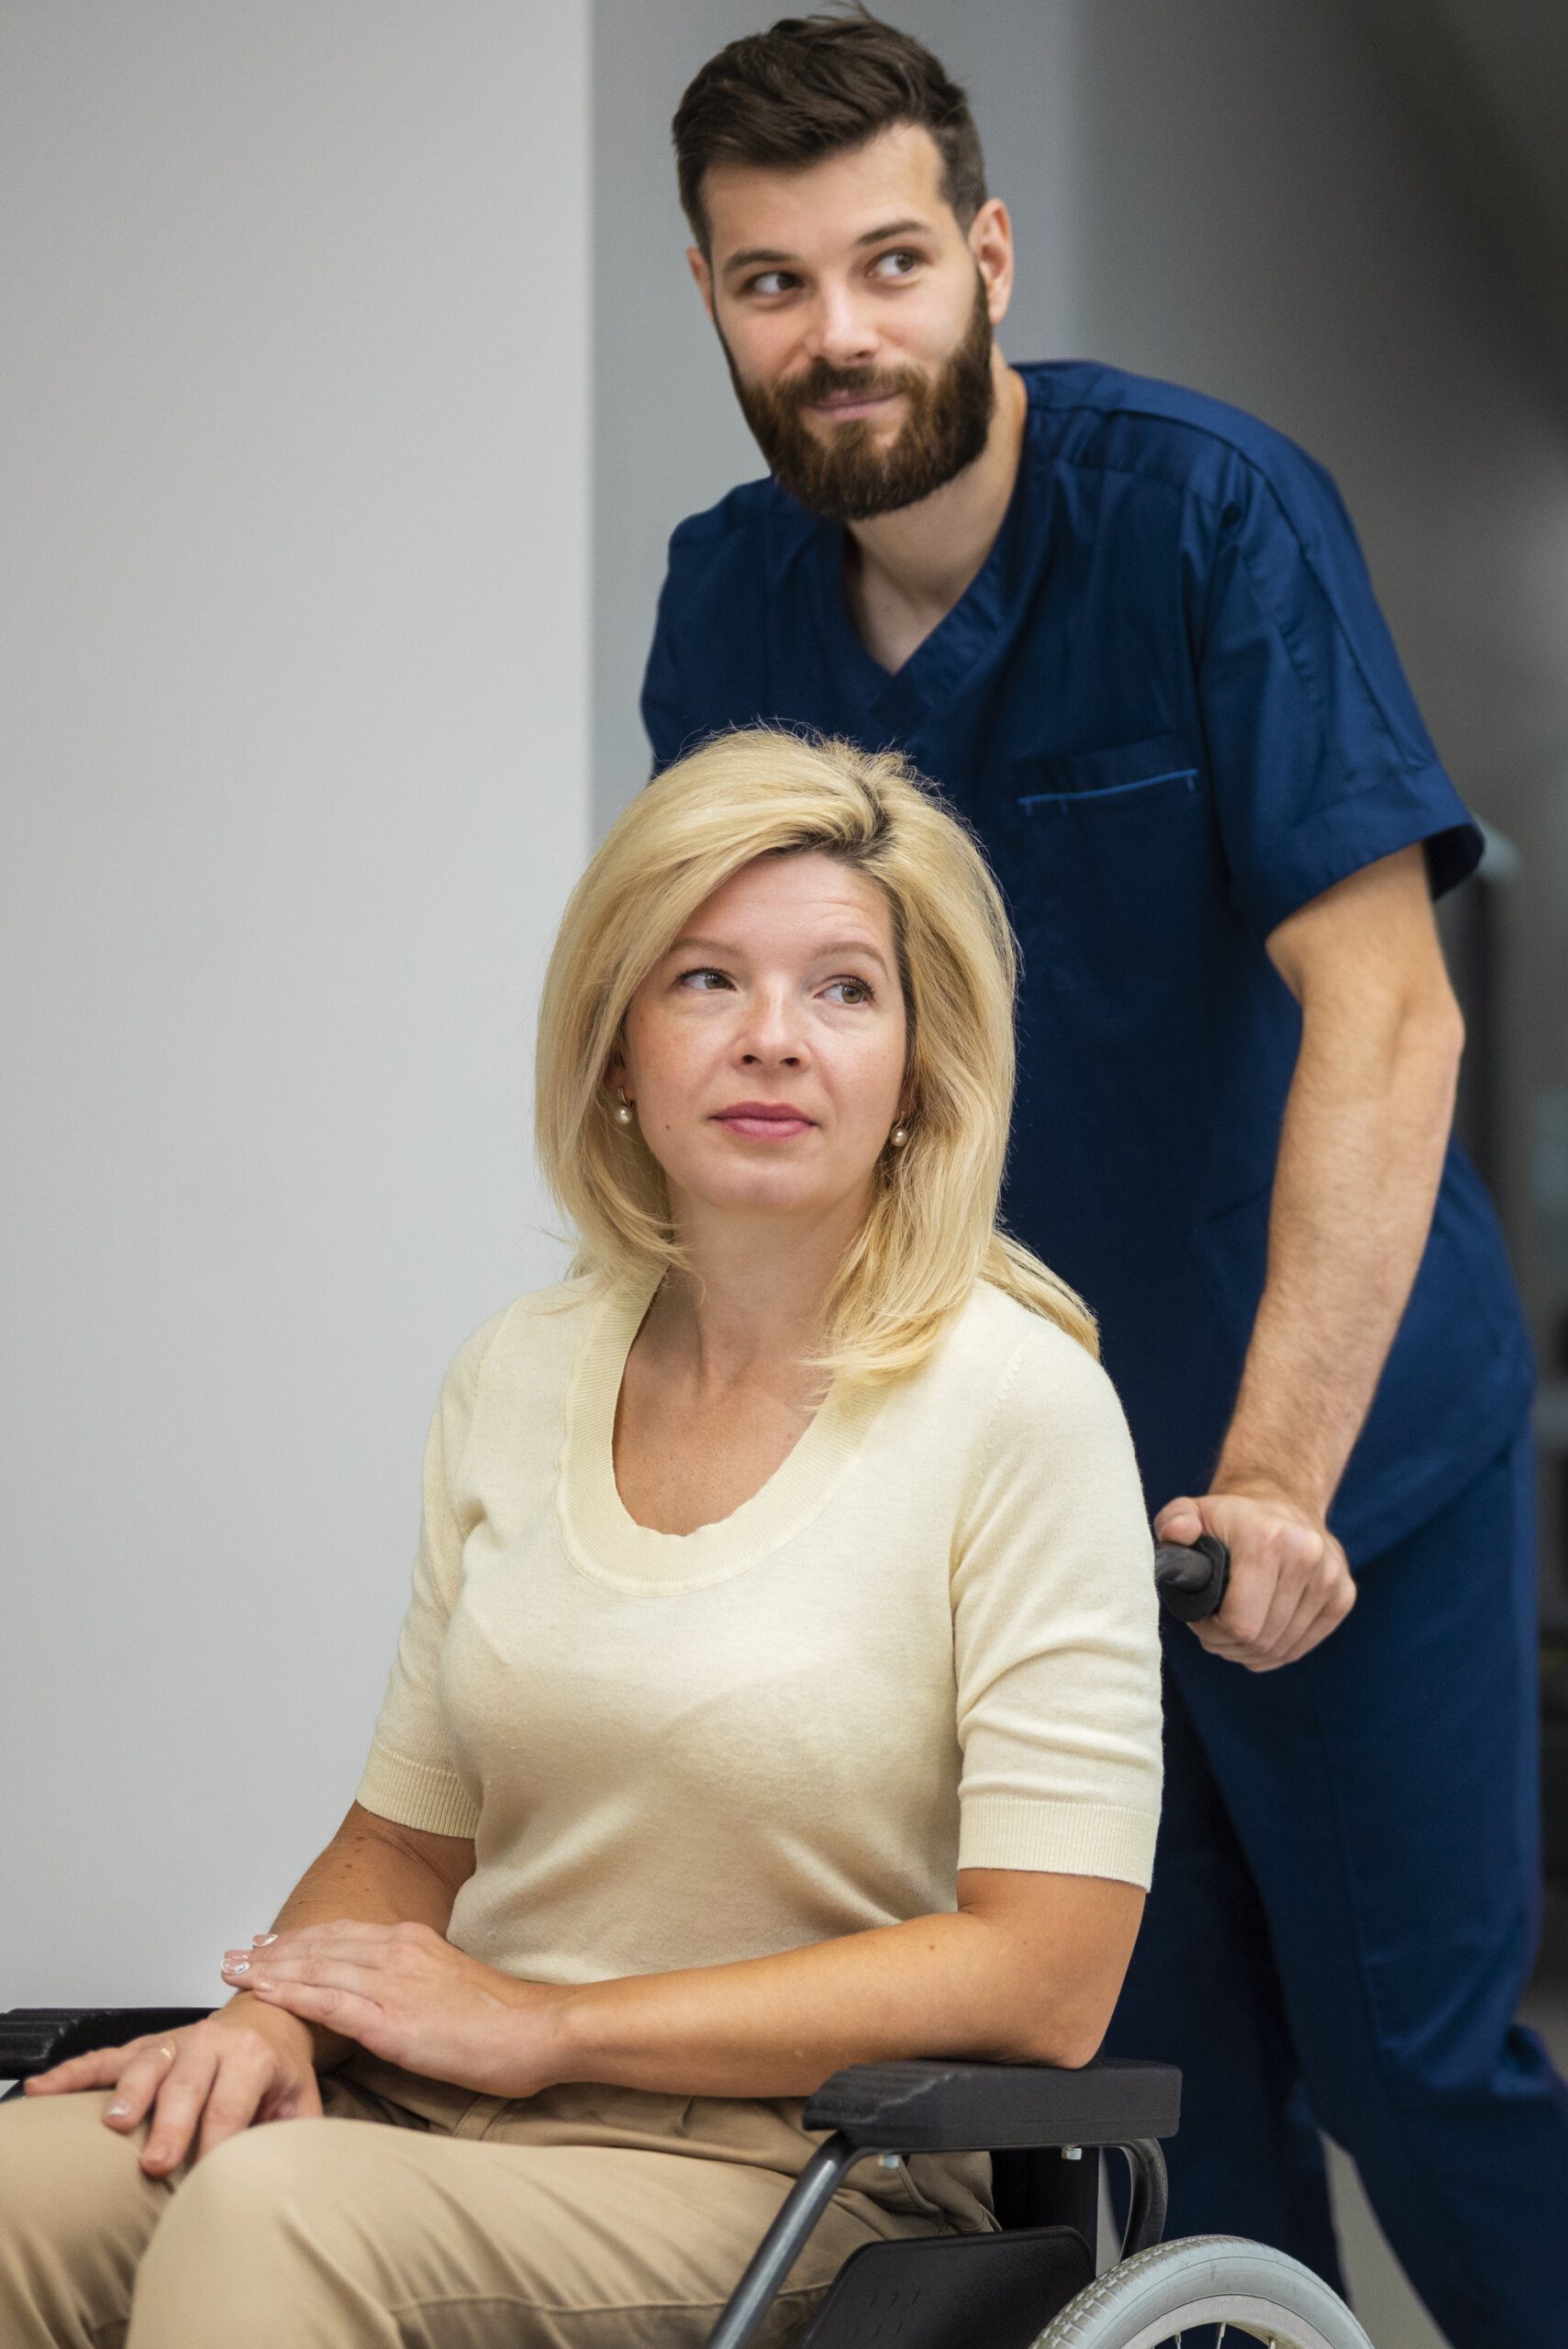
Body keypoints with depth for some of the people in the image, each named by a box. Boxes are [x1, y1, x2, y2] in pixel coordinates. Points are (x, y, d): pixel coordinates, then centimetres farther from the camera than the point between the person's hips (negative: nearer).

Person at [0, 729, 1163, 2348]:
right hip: (449, 2127, 5)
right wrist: (274, 2015, -6)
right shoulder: (515, 1378, 9)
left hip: (796, 2177, -5)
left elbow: (1042, 1981, -12)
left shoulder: (1015, 1397, -8)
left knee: (275, 2210, -32)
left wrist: (544, 2023, -12)